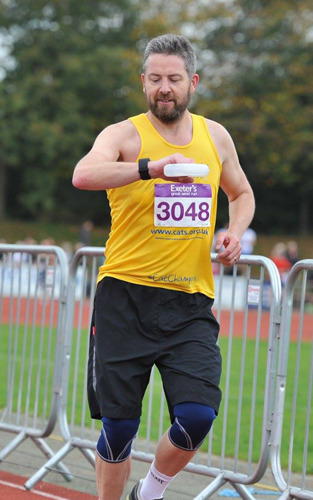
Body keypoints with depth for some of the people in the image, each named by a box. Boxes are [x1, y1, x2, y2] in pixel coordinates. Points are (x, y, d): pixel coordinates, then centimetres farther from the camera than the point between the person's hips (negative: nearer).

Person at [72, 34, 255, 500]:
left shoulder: (215, 136, 11)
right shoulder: (125, 135, -5)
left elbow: (242, 193, 29)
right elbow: (83, 174, -27)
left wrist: (235, 232, 7)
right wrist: (151, 167, -42)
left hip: (191, 302, 3)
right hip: (126, 296, -3)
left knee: (197, 416, -11)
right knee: (119, 426, -1)